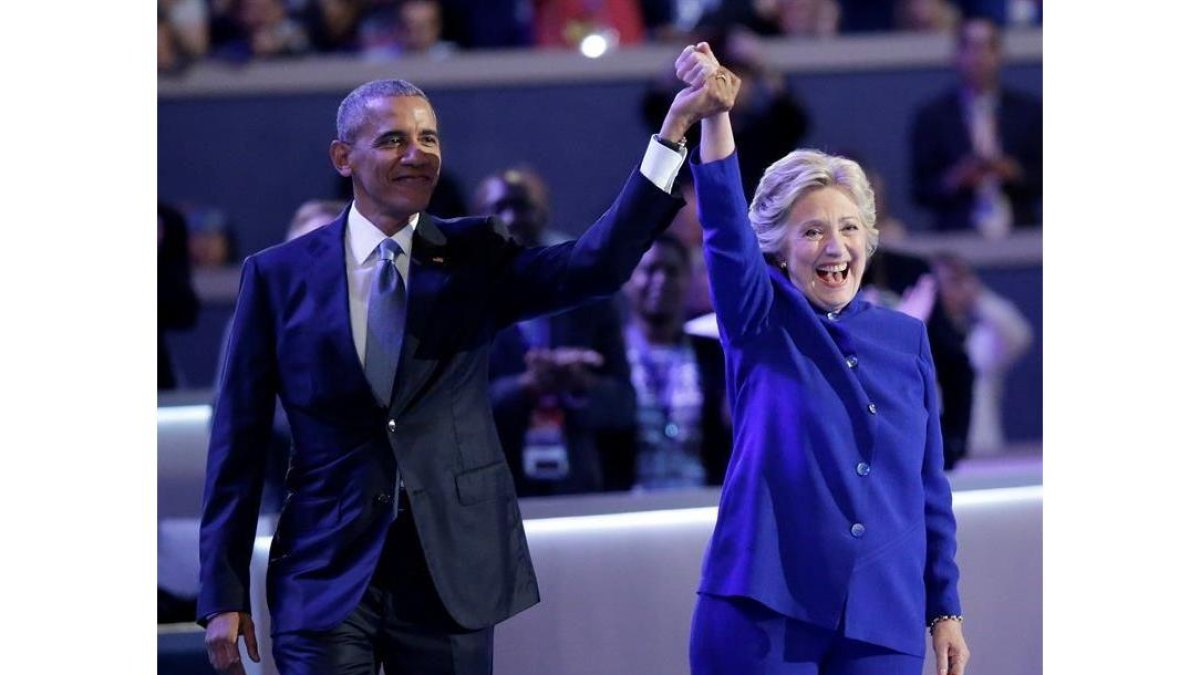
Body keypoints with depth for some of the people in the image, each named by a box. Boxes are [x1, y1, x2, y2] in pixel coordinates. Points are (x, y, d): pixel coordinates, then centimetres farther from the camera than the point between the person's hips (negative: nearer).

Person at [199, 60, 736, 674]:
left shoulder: (474, 259, 4)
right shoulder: (279, 275, 2)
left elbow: (598, 264, -14)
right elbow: (239, 444, 3)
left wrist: (676, 126, -24)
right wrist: (223, 595, -1)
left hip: (450, 571, 1)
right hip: (326, 575, -1)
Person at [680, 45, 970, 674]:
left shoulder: (906, 339, 11)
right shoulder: (762, 325, 3)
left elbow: (929, 484, 13)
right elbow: (727, 229, -15)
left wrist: (945, 608, 10)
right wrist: (715, 115, -29)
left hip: (883, 619, 3)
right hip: (764, 609, -2)